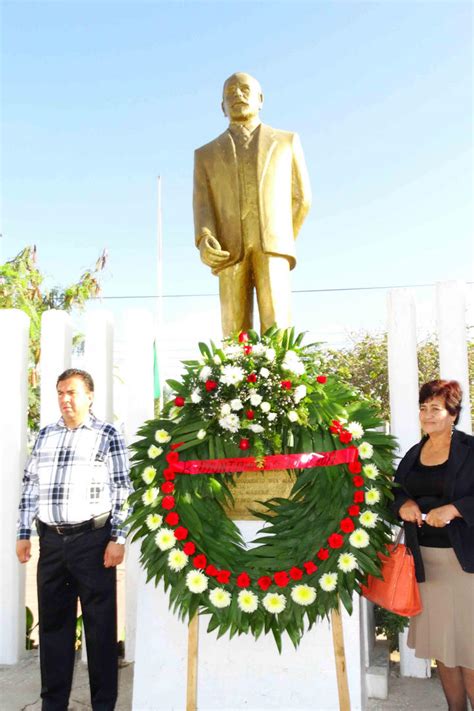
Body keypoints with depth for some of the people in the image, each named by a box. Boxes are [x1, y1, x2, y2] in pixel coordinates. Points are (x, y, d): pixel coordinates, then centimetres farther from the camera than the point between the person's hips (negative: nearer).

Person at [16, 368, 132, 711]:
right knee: (53, 621, 11)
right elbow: (31, 486, 15)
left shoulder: (108, 435, -2)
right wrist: (24, 534, 10)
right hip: (51, 539, 5)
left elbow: (123, 490, -5)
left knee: (100, 622, 3)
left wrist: (118, 538, -11)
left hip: (93, 539, -4)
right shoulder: (45, 435, 12)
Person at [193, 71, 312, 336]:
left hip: (270, 249, -1)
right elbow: (202, 207, 8)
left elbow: (301, 198, 18)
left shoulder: (287, 141, 21)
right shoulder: (206, 154, 23)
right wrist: (205, 242, -13)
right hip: (230, 252, 1)